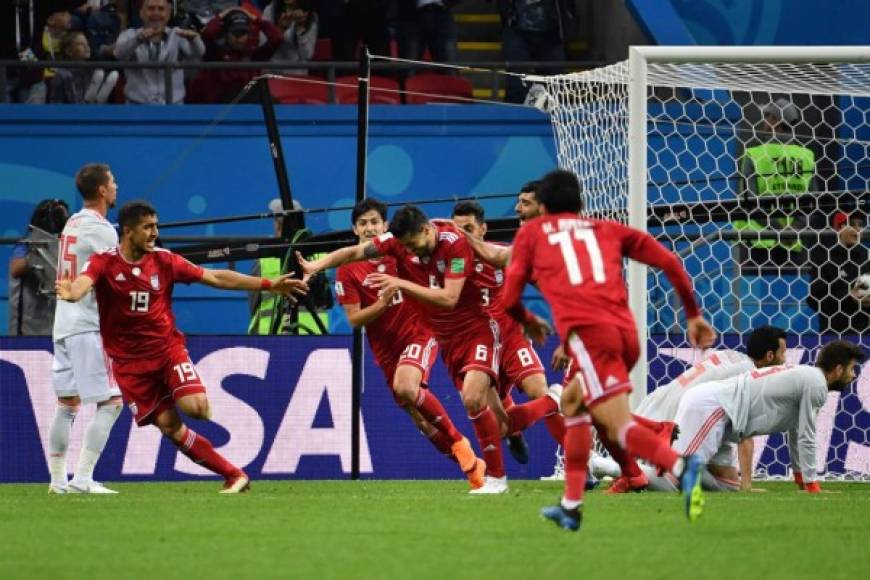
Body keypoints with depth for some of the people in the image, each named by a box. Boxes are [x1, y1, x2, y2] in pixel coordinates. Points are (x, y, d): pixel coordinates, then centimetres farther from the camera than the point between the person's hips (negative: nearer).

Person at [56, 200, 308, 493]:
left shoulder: (164, 261, -1)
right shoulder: (104, 263, -8)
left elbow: (216, 278, 4)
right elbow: (82, 283, -28)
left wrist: (268, 284, 1)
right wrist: (71, 293, -55)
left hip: (167, 346, 1)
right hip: (129, 361, -1)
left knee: (195, 407, -25)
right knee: (169, 426, -6)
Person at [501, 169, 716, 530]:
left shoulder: (531, 232, 21)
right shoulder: (607, 229, 27)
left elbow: (510, 299, 18)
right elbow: (669, 263, 20)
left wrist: (528, 322, 40)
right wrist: (693, 315, 29)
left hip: (586, 331, -5)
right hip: (626, 331, 5)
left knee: (620, 427, -12)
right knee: (572, 401, 27)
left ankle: (680, 467, -41)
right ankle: (571, 505, 23)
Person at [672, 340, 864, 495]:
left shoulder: (805, 376, 22)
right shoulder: (816, 385, -7)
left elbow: (796, 435, 31)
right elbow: (806, 438, -6)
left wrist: (802, 479, 32)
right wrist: (812, 486, 1)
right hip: (709, 408, -10)